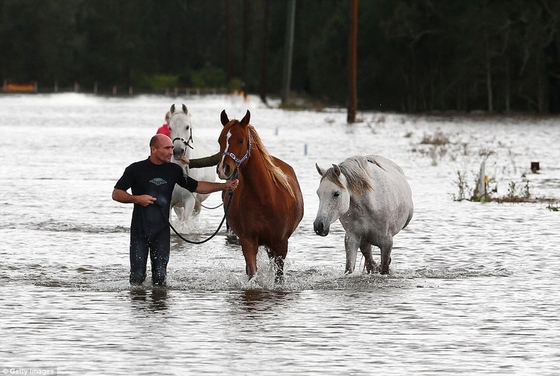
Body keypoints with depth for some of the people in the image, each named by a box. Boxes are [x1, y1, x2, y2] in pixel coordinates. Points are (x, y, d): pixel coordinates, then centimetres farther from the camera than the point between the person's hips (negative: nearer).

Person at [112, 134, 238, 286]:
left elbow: (196, 186, 13)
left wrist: (225, 186, 3)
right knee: (137, 276, 0)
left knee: (160, 276, 1)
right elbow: (116, 194, -2)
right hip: (140, 230, -3)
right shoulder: (136, 169, -5)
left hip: (162, 230, 3)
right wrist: (136, 198, -19)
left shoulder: (173, 170, 6)